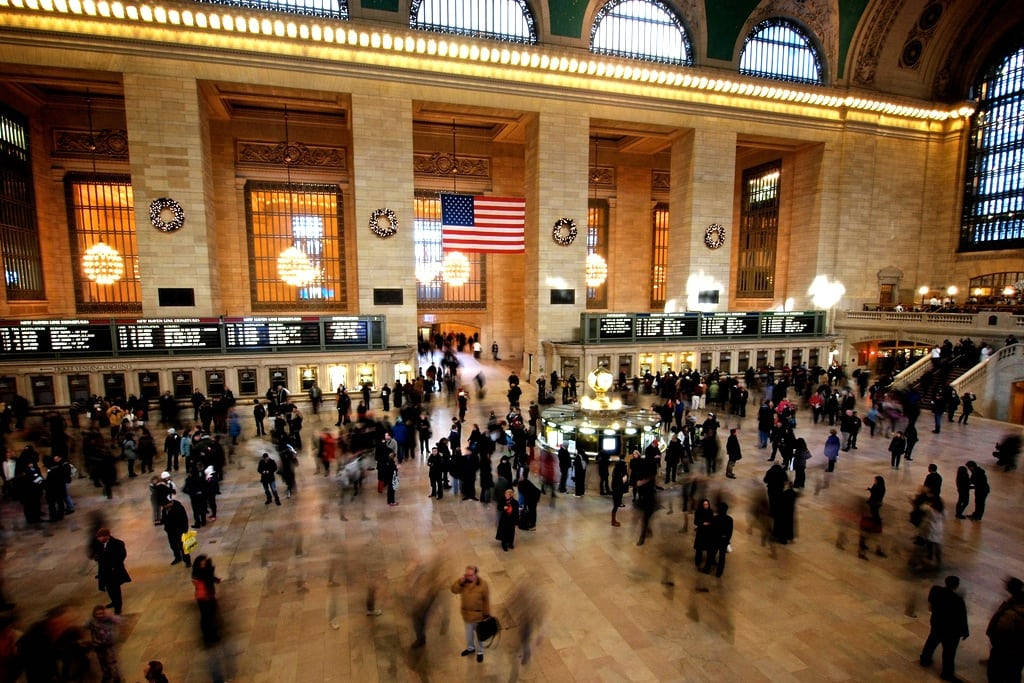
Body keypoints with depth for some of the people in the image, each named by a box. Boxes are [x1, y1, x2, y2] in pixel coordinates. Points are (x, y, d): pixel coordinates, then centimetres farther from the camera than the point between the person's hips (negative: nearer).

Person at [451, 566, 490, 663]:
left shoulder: (483, 584, -23)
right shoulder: (463, 582, -11)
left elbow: (486, 601, -14)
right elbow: (454, 590, -17)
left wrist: (486, 614, -10)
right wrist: (461, 581, -32)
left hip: (478, 615, -4)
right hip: (467, 614, 4)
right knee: (468, 632, 24)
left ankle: (480, 652, 35)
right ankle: (470, 648, 48)